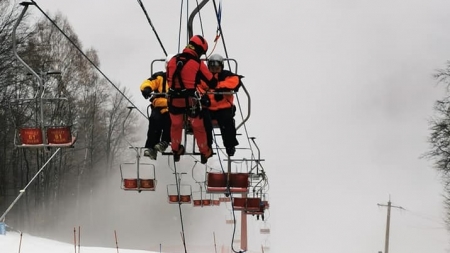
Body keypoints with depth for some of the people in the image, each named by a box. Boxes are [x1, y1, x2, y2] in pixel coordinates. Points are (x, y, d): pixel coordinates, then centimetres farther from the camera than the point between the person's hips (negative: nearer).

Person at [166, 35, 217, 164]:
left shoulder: (173, 60, 3)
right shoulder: (197, 64, -11)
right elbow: (211, 82, -4)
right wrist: (215, 84, 18)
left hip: (174, 99, 4)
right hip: (190, 100, -4)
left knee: (176, 125, 24)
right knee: (198, 126, 15)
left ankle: (176, 151, 39)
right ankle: (204, 152, 28)